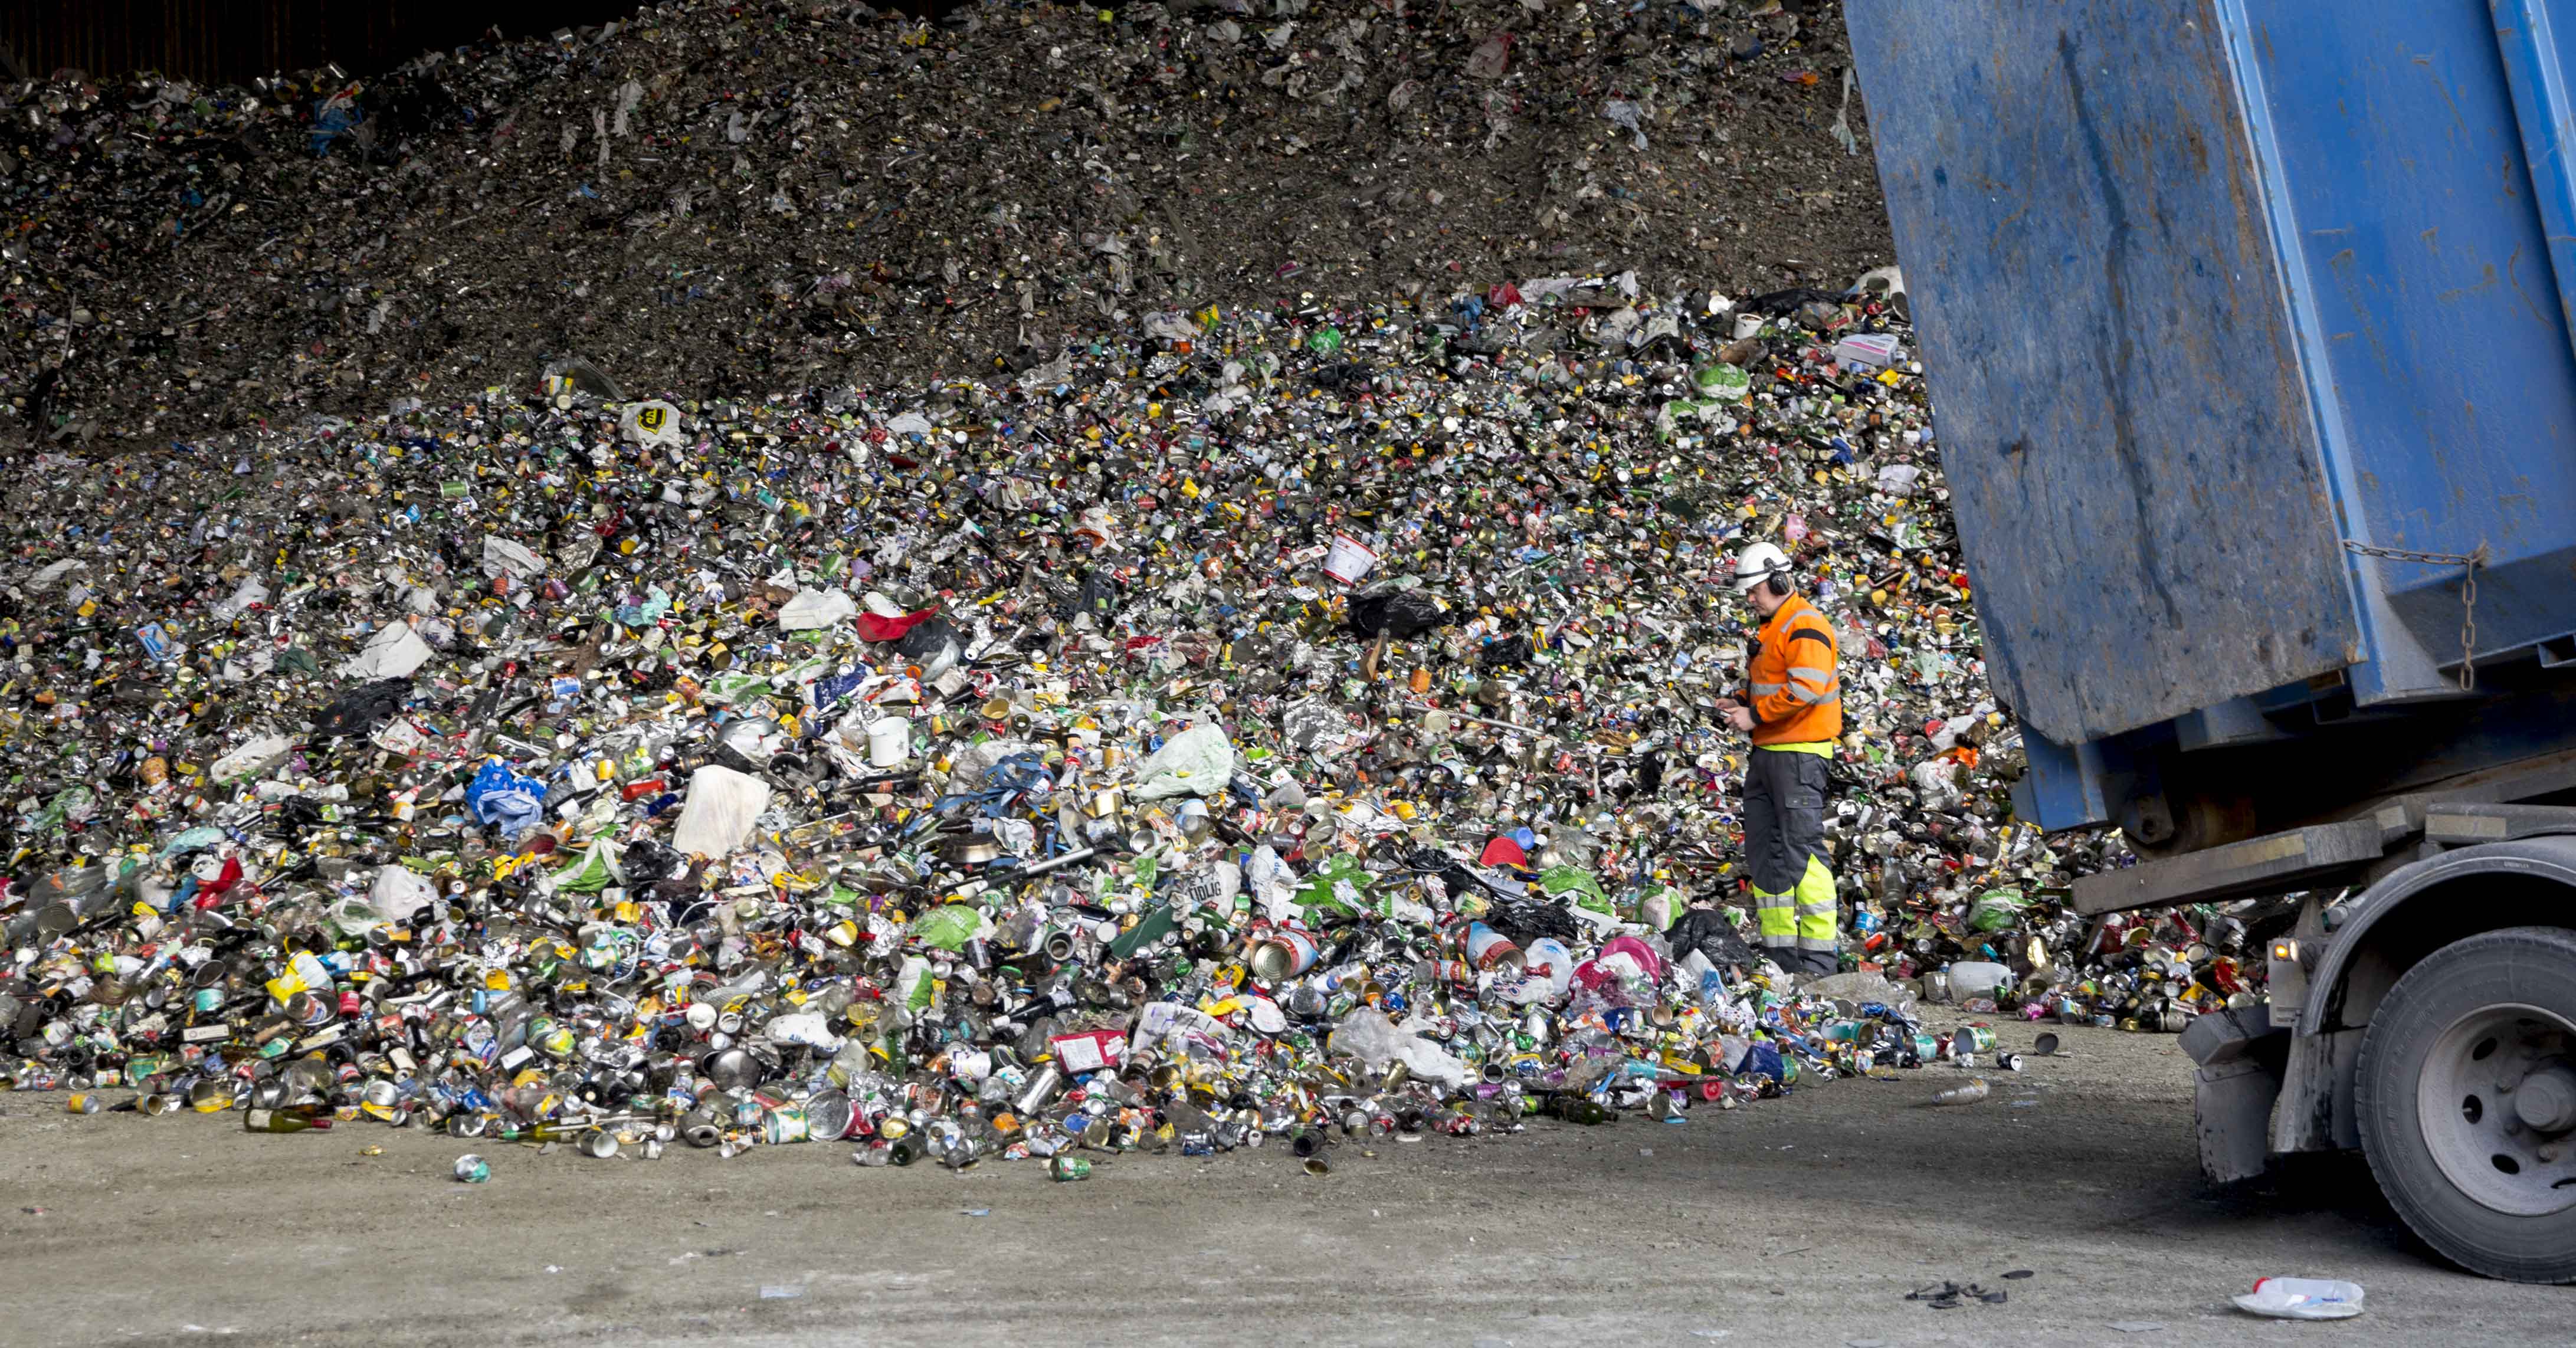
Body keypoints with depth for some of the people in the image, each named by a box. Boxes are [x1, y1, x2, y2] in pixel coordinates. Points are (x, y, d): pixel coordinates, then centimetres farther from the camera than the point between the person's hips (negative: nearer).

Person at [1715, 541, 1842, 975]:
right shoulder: (1771, 629, 19)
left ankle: (1818, 957, -9)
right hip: (1766, 751, 10)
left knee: (1802, 849, -11)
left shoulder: (1805, 625, -12)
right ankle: (1778, 948, 16)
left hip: (1798, 753, -10)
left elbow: (1806, 688, -24)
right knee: (1762, 848, 11)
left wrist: (1756, 716, -17)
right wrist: (1740, 702, 11)